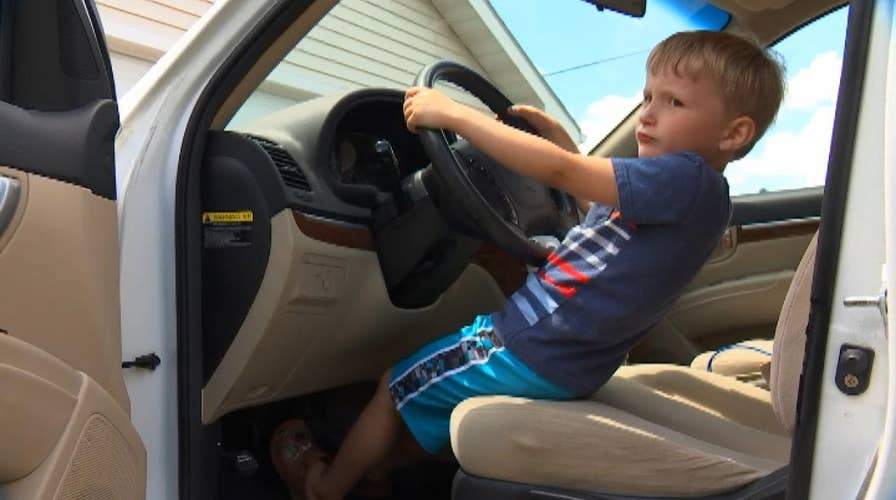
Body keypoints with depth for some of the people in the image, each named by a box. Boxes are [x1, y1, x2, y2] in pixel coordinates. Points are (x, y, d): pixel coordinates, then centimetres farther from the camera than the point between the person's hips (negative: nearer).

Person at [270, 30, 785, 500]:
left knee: (396, 389, 10)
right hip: (552, 343, 9)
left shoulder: (691, 180, -23)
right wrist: (562, 139, 18)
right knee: (418, 396, 27)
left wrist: (453, 113, -25)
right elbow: (603, 207, 26)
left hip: (533, 356, -9)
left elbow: (562, 172, -30)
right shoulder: (677, 187, 6)